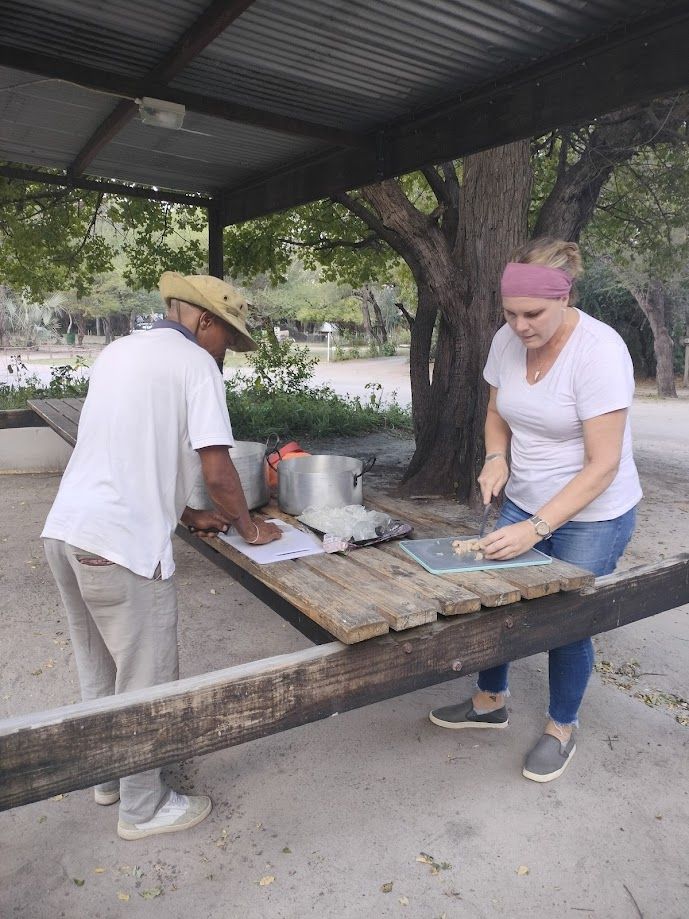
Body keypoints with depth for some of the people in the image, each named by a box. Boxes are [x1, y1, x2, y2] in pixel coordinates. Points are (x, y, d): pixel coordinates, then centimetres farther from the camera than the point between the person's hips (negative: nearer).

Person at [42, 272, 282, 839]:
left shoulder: (119, 351, 18)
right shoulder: (195, 363, -7)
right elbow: (217, 472, -12)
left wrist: (187, 515, 24)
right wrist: (249, 527, 6)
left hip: (65, 530, 9)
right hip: (121, 544, -9)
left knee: (98, 669, 22)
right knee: (148, 680, 8)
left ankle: (109, 776, 41)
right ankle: (144, 808, 25)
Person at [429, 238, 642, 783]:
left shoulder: (599, 351, -24)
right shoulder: (507, 341, -6)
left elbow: (603, 465, -25)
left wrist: (536, 529, -29)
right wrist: (497, 459, -10)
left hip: (592, 517, -5)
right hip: (524, 504, 6)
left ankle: (562, 728, 32)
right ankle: (490, 701, 35)